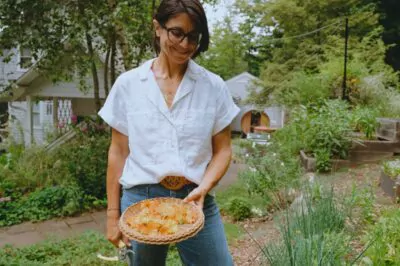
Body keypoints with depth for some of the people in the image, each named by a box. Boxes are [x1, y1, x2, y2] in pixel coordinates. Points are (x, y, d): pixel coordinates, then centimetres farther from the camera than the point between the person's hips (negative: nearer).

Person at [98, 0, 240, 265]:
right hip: (140, 201, 0)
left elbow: (222, 149, 3)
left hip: (195, 200, 0)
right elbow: (118, 152, 4)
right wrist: (113, 213, 4)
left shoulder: (214, 86, 0)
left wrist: (203, 188, -15)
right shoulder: (128, 84, 0)